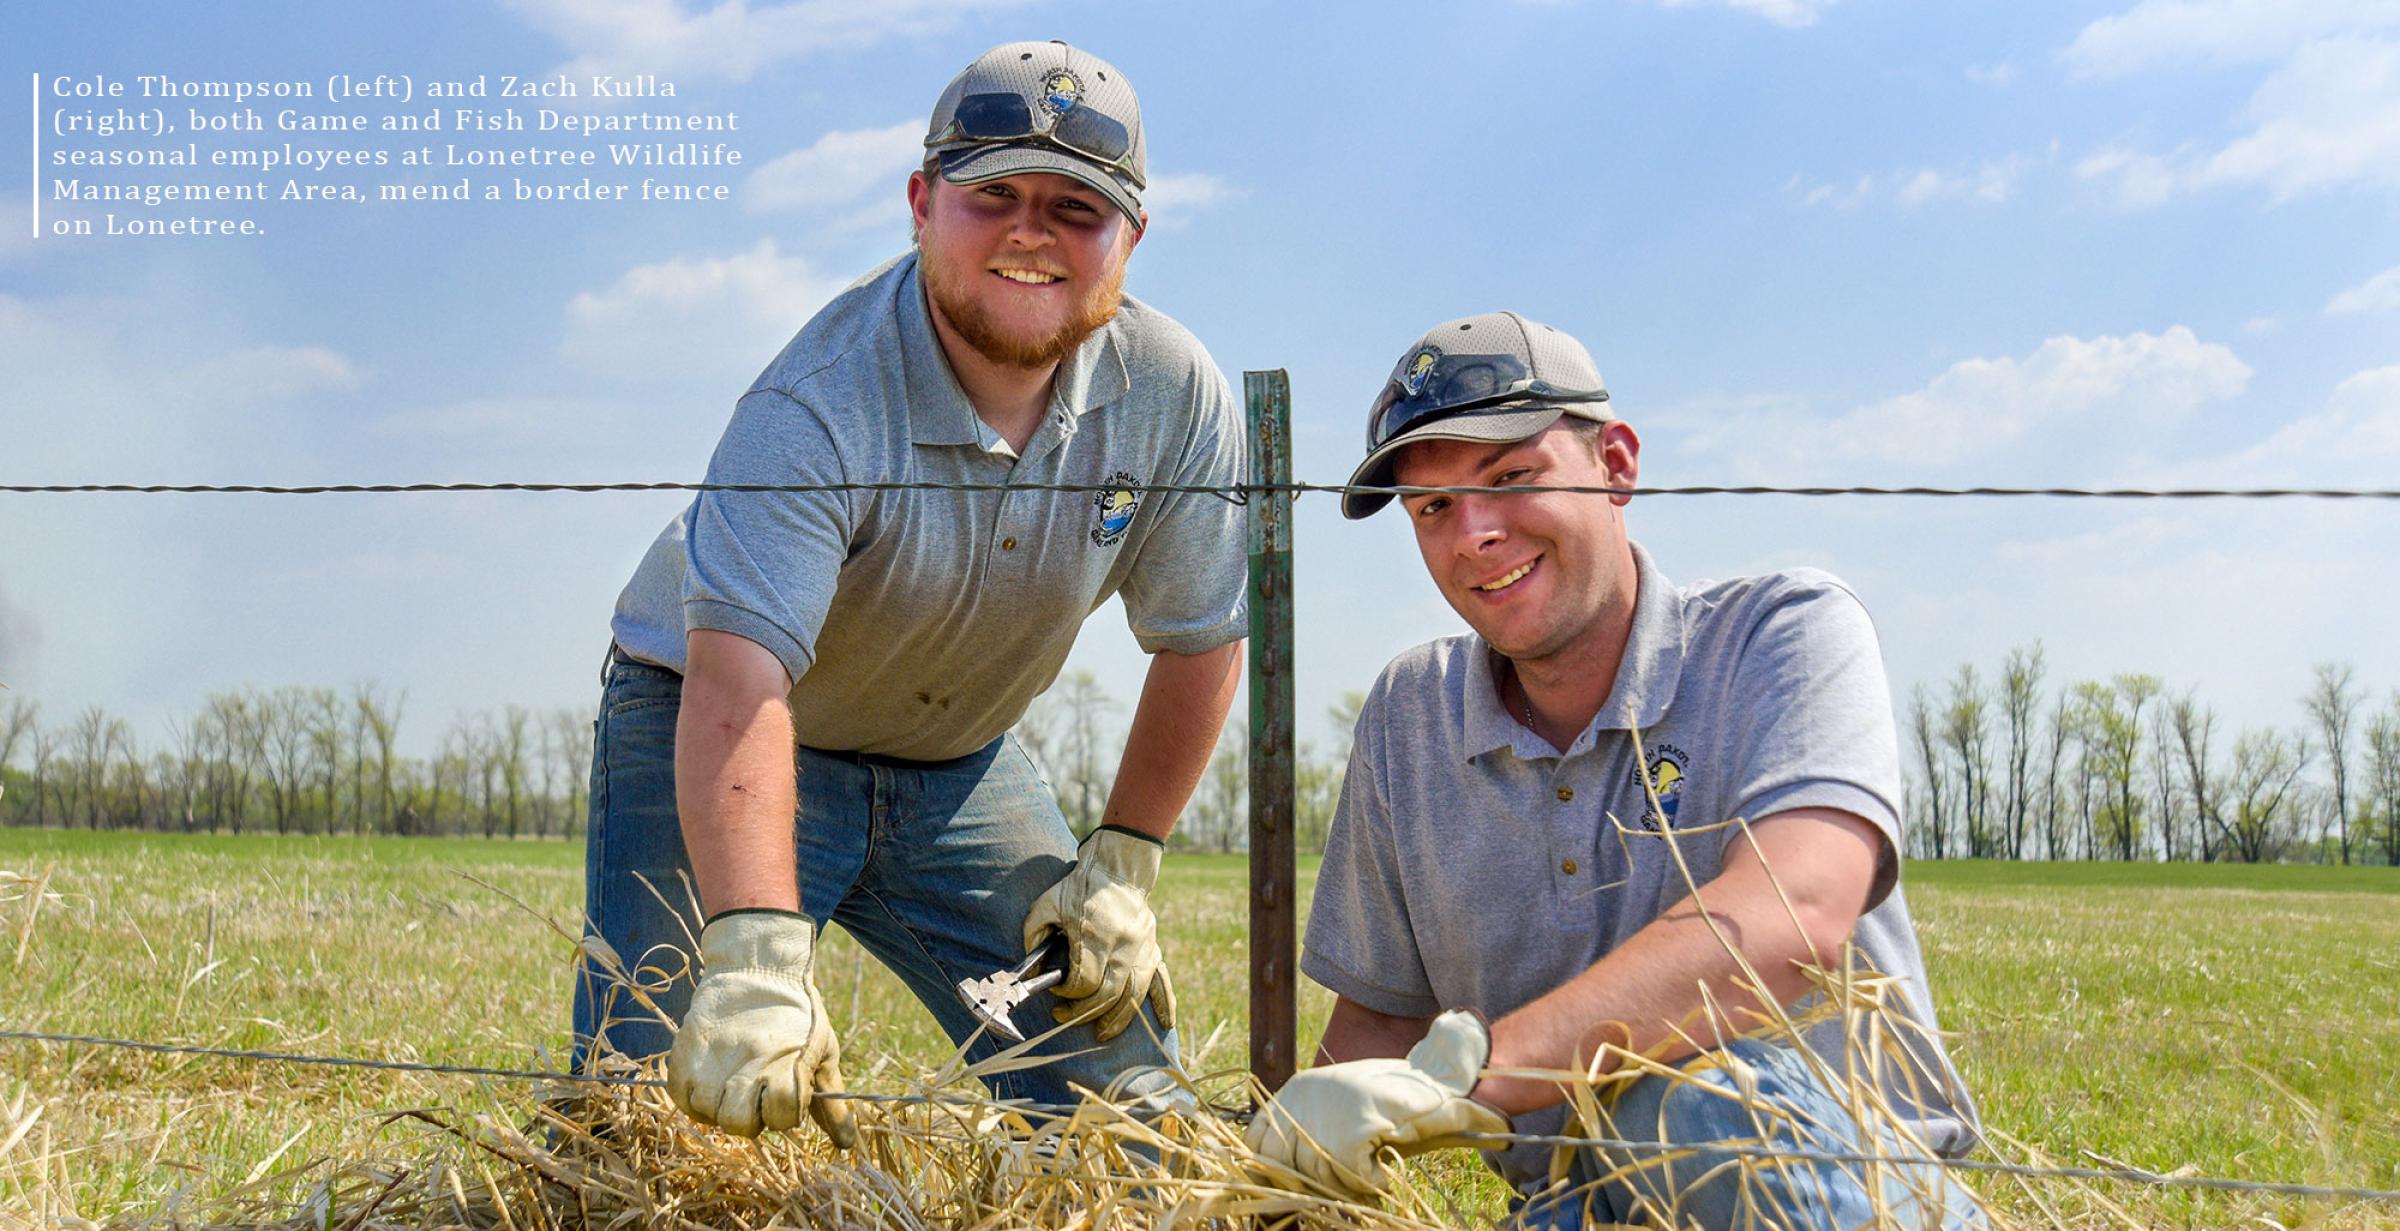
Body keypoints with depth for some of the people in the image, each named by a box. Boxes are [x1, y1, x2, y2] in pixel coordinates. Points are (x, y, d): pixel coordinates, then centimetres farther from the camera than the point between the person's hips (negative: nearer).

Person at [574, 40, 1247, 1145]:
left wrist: (1123, 859, -4)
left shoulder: (1177, 399, -16)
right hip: (714, 729, -4)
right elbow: (738, 684, -44)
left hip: (957, 764, 4)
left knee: (1122, 1100, 1)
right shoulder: (819, 404, -31)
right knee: (653, 1100, -16)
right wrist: (756, 957, -57)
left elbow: (1200, 639, -2)